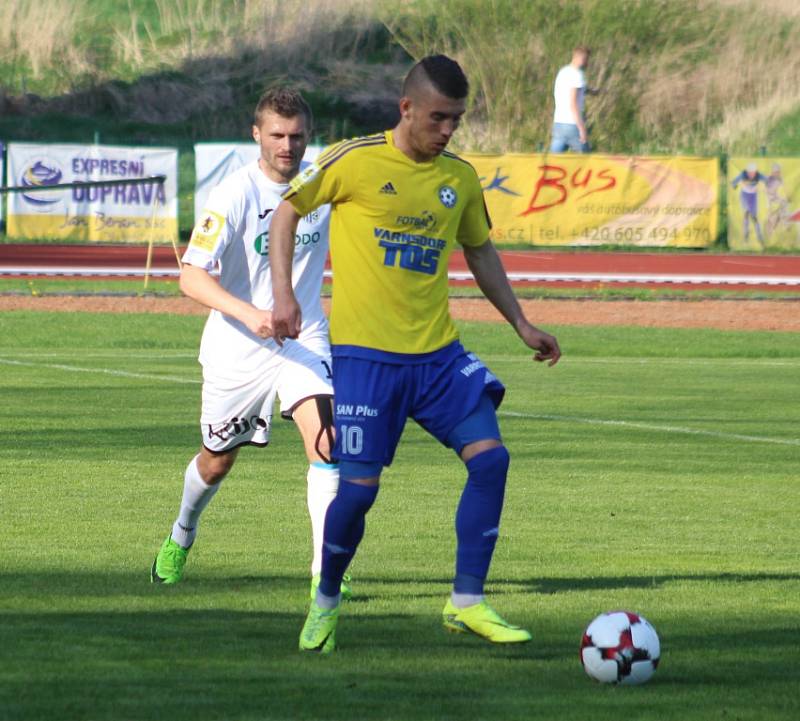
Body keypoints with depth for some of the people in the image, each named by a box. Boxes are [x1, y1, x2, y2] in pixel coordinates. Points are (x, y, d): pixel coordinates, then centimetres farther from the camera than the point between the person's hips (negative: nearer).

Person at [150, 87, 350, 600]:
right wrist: (249, 314, -41)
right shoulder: (235, 195, -18)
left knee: (325, 439, -23)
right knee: (217, 462, 15)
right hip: (237, 346, -2)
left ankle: (325, 569, -21)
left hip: (304, 338, 2)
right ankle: (182, 537, 47)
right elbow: (192, 277, -26)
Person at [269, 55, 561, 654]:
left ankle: (467, 603, -3)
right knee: (358, 487, -8)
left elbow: (479, 251, 23)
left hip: (438, 351, 5)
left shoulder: (461, 178, 8)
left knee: (491, 457, -11)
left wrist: (521, 323, 19)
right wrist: (283, 294, -6)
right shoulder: (355, 161, -7)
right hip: (365, 352, -5)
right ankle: (326, 601, 18)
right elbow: (286, 212, 4)